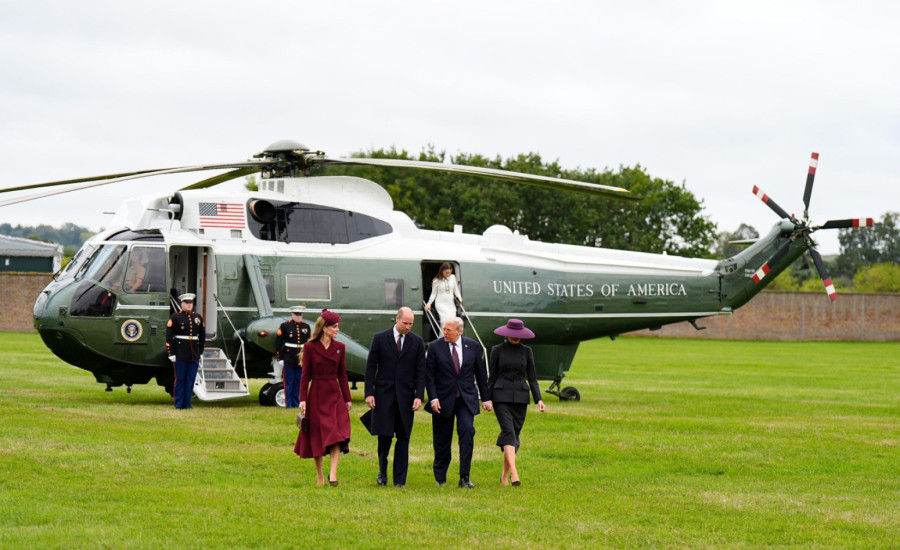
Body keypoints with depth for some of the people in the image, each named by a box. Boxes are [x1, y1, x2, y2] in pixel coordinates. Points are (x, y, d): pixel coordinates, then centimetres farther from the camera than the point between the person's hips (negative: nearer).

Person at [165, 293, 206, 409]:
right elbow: (169, 336, -5)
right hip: (180, 355, -4)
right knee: (180, 379, 0)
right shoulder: (175, 317, -2)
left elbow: (202, 336, 18)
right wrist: (171, 354, -10)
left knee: (191, 380, 5)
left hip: (194, 355, 4)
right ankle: (179, 404, 5)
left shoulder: (198, 317, 11)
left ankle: (187, 403, 11)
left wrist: (200, 352, 14)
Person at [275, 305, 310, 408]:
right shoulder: (285, 326, -3)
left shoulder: (306, 327, 10)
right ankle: (288, 404, 4)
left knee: (298, 382, 7)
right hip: (288, 360, -4)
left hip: (301, 360, 4)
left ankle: (296, 403, 15)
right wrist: (279, 359, -7)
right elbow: (278, 343, -3)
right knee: (289, 382, -1)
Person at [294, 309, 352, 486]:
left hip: (335, 395, 3)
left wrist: (347, 399, 9)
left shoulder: (340, 348, 7)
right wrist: (303, 399, -8)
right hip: (316, 395, -2)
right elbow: (305, 375, -2)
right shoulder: (310, 347, -3)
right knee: (317, 435, 3)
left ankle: (333, 474, -13)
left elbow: (342, 375, 10)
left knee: (337, 435, -11)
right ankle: (319, 476, 17)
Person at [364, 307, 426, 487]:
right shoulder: (380, 338, 1)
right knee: (384, 435, -5)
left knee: (403, 437, 1)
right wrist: (369, 393, -6)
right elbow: (371, 367, 2)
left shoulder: (417, 342, 5)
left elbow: (420, 371, 5)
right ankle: (382, 469, 20)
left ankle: (399, 479, 5)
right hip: (384, 393, -1)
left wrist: (419, 396, -5)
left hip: (406, 395, 1)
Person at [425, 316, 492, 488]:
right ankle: (440, 477, 22)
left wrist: (485, 398, 9)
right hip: (443, 399, -1)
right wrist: (433, 398, -12)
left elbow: (480, 373, 10)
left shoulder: (472, 346, 3)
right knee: (442, 441, 5)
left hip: (466, 399, 1)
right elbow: (429, 375, -2)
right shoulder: (435, 347, -2)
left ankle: (464, 477, -14)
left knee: (467, 431, -16)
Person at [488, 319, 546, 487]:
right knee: (508, 432, -18)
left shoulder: (526, 351, 7)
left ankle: (505, 475, 18)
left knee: (514, 435, 5)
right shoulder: (497, 350, 2)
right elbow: (492, 376, 6)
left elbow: (532, 377, 7)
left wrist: (538, 399, -3)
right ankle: (514, 473, -30)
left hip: (520, 397, 3)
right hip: (501, 397, -3)